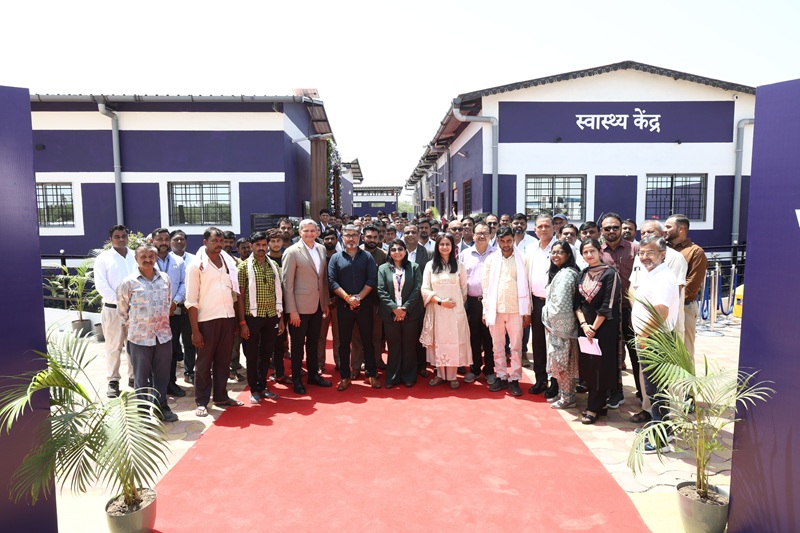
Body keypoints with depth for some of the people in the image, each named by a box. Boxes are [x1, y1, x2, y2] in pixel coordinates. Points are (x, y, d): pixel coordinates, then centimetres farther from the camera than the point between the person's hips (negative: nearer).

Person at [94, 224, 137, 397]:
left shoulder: (136, 257, 8)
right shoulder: (103, 258, 1)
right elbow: (101, 285, -7)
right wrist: (118, 300, -14)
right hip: (113, 309, -2)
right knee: (114, 346, 4)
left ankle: (134, 377, 22)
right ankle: (113, 381, 13)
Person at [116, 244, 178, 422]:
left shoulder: (165, 278, 4)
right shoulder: (128, 282, -7)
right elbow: (122, 309, 3)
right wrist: (132, 327, 8)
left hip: (164, 335, 4)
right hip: (139, 337, -3)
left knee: (162, 374, 13)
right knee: (142, 377, 8)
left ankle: (161, 406, 29)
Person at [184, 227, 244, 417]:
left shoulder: (229, 262, 8)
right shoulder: (197, 265, -7)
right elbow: (191, 300, -8)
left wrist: (238, 319, 6)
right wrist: (195, 330, -12)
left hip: (228, 318, 4)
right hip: (207, 320, -4)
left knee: (224, 361, 12)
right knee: (204, 363, 6)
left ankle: (221, 396, 25)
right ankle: (201, 402, 16)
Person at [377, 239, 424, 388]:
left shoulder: (414, 267, 4)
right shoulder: (383, 268, 4)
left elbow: (417, 289, -3)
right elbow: (381, 291, -3)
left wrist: (405, 308, -12)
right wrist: (394, 308, -13)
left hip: (410, 313, 0)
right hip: (390, 314, 0)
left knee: (409, 346, 7)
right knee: (393, 346, 7)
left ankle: (409, 376, 18)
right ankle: (392, 377, 16)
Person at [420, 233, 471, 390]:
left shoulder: (459, 266, 4)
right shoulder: (430, 265, 4)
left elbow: (464, 289, 10)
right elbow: (425, 289, -2)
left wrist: (458, 303, 8)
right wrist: (441, 301, -11)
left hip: (455, 310, 0)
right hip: (436, 310, 0)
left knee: (454, 341, 1)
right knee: (438, 341, 5)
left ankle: (452, 376, 10)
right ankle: (440, 374, 16)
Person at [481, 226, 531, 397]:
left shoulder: (522, 259, -1)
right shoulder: (491, 259, 4)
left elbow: (526, 286, -1)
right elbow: (486, 286, 5)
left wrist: (527, 311, -3)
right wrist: (486, 310, 1)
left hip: (515, 309, -2)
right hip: (495, 309, 2)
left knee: (516, 346, 4)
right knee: (497, 346, 10)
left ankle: (514, 379, 13)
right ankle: (501, 377, 21)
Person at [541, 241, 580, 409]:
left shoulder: (566, 274, -18)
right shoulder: (559, 272, 14)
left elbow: (561, 303, -22)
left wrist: (549, 318, -10)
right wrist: (549, 319, 11)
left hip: (561, 323, -9)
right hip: (555, 323, 9)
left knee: (562, 359, -1)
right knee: (559, 359, 15)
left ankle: (567, 397, 10)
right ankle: (562, 393, 24)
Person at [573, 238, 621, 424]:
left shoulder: (610, 274, -9)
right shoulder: (583, 274, 9)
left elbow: (607, 306, -13)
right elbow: (577, 302, 6)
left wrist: (593, 327, -13)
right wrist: (583, 324, -7)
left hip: (604, 327, -6)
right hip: (585, 326, 6)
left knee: (600, 368, -2)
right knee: (586, 366, 7)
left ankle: (594, 408, 6)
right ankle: (596, 404, 20)